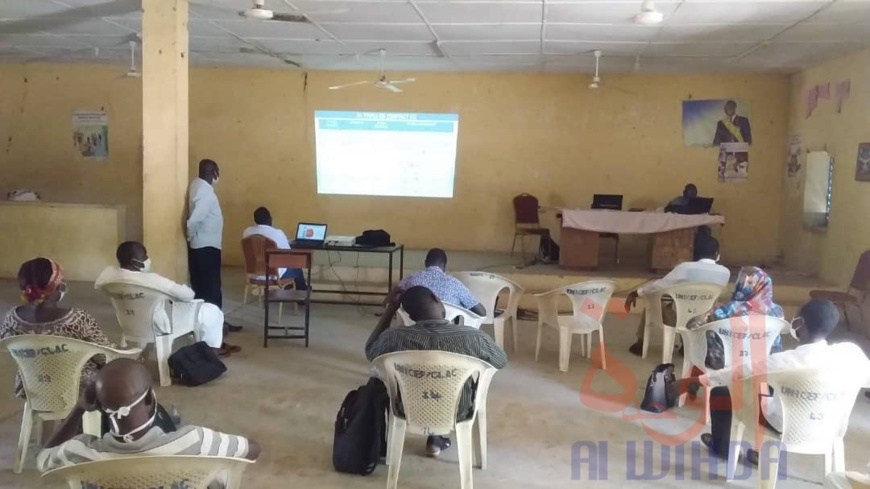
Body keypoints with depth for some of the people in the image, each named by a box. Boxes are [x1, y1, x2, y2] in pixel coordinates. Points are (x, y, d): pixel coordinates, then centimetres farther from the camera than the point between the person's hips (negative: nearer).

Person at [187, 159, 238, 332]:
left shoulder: (197, 184, 6)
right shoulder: (205, 193, -22)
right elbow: (193, 220, -29)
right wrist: (191, 236, -11)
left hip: (201, 245, 9)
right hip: (207, 246, -9)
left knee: (201, 285, 15)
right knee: (211, 286, -1)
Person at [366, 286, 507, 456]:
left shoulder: (395, 337, -24)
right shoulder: (474, 337, -27)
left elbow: (370, 352, 0)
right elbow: (502, 361, -5)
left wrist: (390, 309, -1)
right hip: (457, 413, -1)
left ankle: (435, 435, 41)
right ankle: (436, 438, 38)